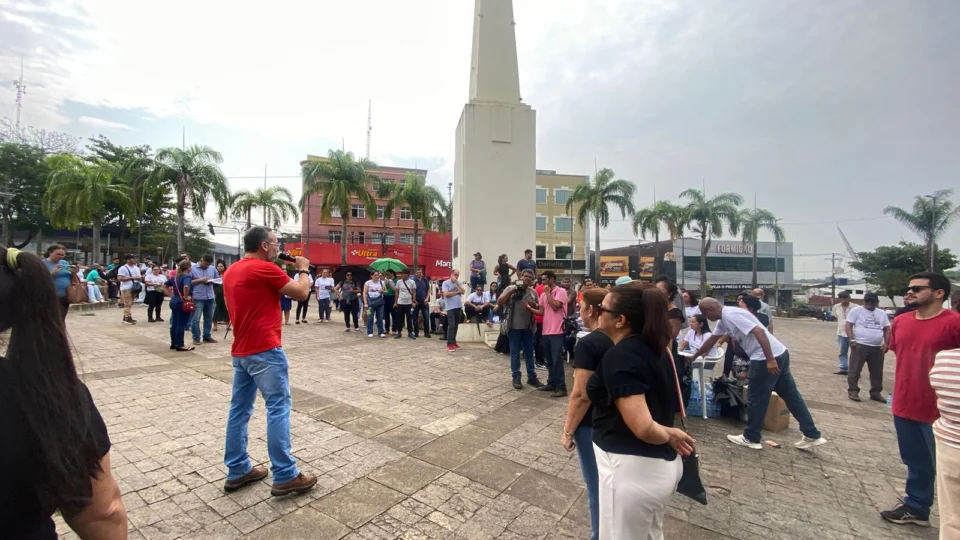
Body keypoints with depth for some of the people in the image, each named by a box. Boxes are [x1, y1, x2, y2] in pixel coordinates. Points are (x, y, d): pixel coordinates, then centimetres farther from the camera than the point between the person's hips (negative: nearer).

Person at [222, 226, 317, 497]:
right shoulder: (265, 269, -14)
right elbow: (302, 293, -11)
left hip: (240, 350, 10)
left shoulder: (231, 271, 13)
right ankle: (285, 476, 1)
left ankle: (237, 471, 24)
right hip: (265, 350, -10)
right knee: (278, 407, -5)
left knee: (239, 408, 14)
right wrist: (303, 269, 5)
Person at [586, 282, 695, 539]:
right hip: (663, 464, 9)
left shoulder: (619, 357, -25)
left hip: (633, 469, -9)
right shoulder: (655, 347, 2)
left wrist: (669, 435, -13)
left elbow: (643, 427, -30)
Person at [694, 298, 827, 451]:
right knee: (791, 395, 18)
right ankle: (812, 435, 28)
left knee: (756, 399, 4)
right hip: (779, 354, 10)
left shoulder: (730, 315, -18)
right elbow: (711, 340, 24)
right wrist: (694, 356, 31)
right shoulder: (723, 319, 13)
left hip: (766, 358, -10)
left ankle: (751, 438, 17)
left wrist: (770, 360, -26)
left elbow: (759, 331, -26)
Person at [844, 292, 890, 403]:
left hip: (877, 347, 5)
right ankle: (853, 391, 3)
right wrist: (852, 340, -16)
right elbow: (848, 326, -6)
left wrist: (886, 343, 4)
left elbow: (887, 329, 16)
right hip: (860, 345, -5)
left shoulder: (882, 313, 14)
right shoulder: (856, 310, -2)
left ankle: (876, 392, 23)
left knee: (877, 372, 12)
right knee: (855, 370, -3)